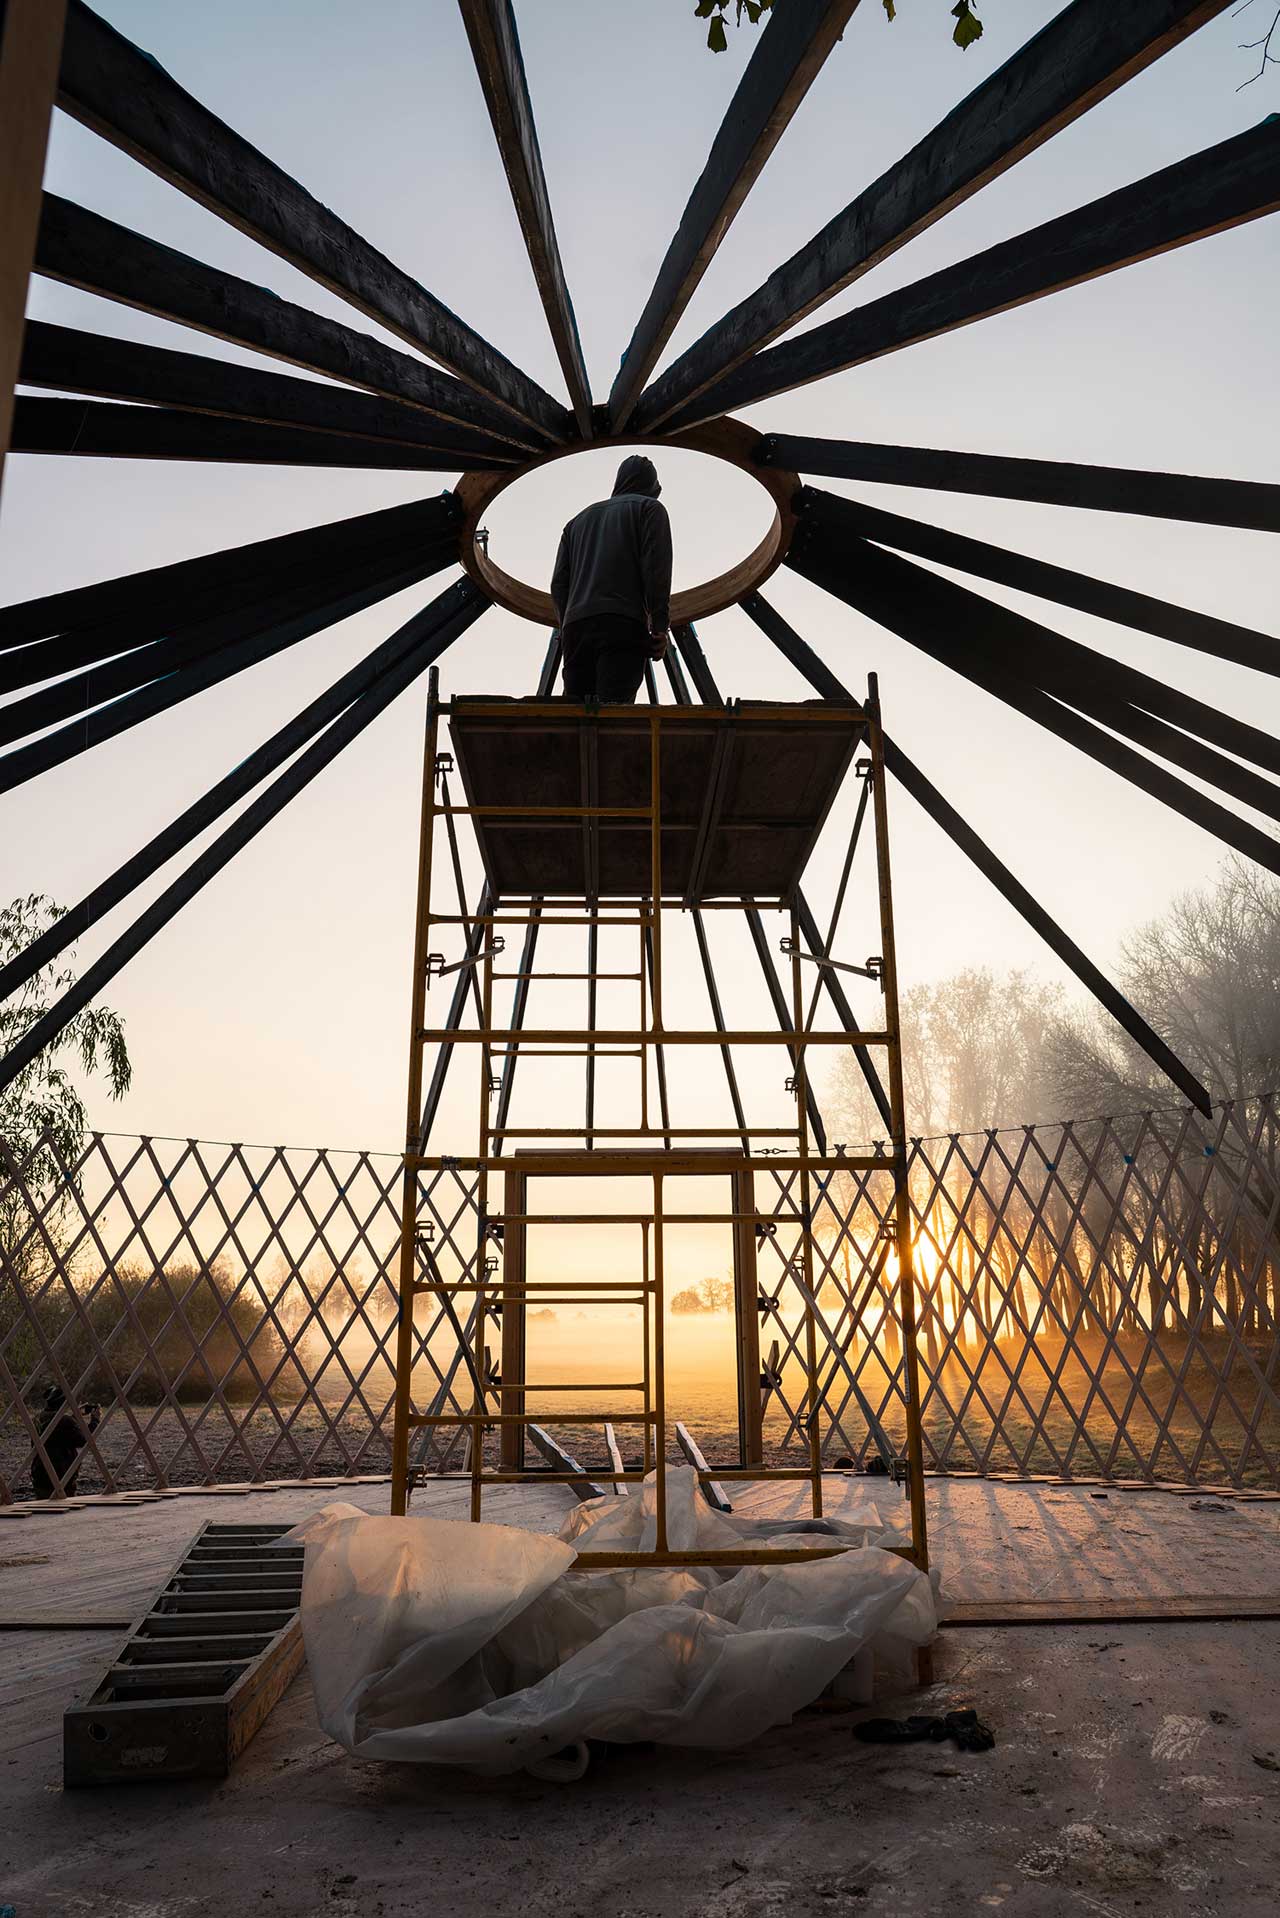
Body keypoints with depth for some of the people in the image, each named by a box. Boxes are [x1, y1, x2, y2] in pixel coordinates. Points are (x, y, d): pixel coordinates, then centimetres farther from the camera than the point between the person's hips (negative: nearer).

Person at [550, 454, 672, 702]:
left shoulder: (580, 519, 30)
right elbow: (656, 568, -2)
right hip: (624, 625, -4)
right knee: (613, 711, -18)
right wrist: (660, 626, -4)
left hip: (575, 626, 5)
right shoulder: (649, 508, 15)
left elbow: (559, 582, 20)